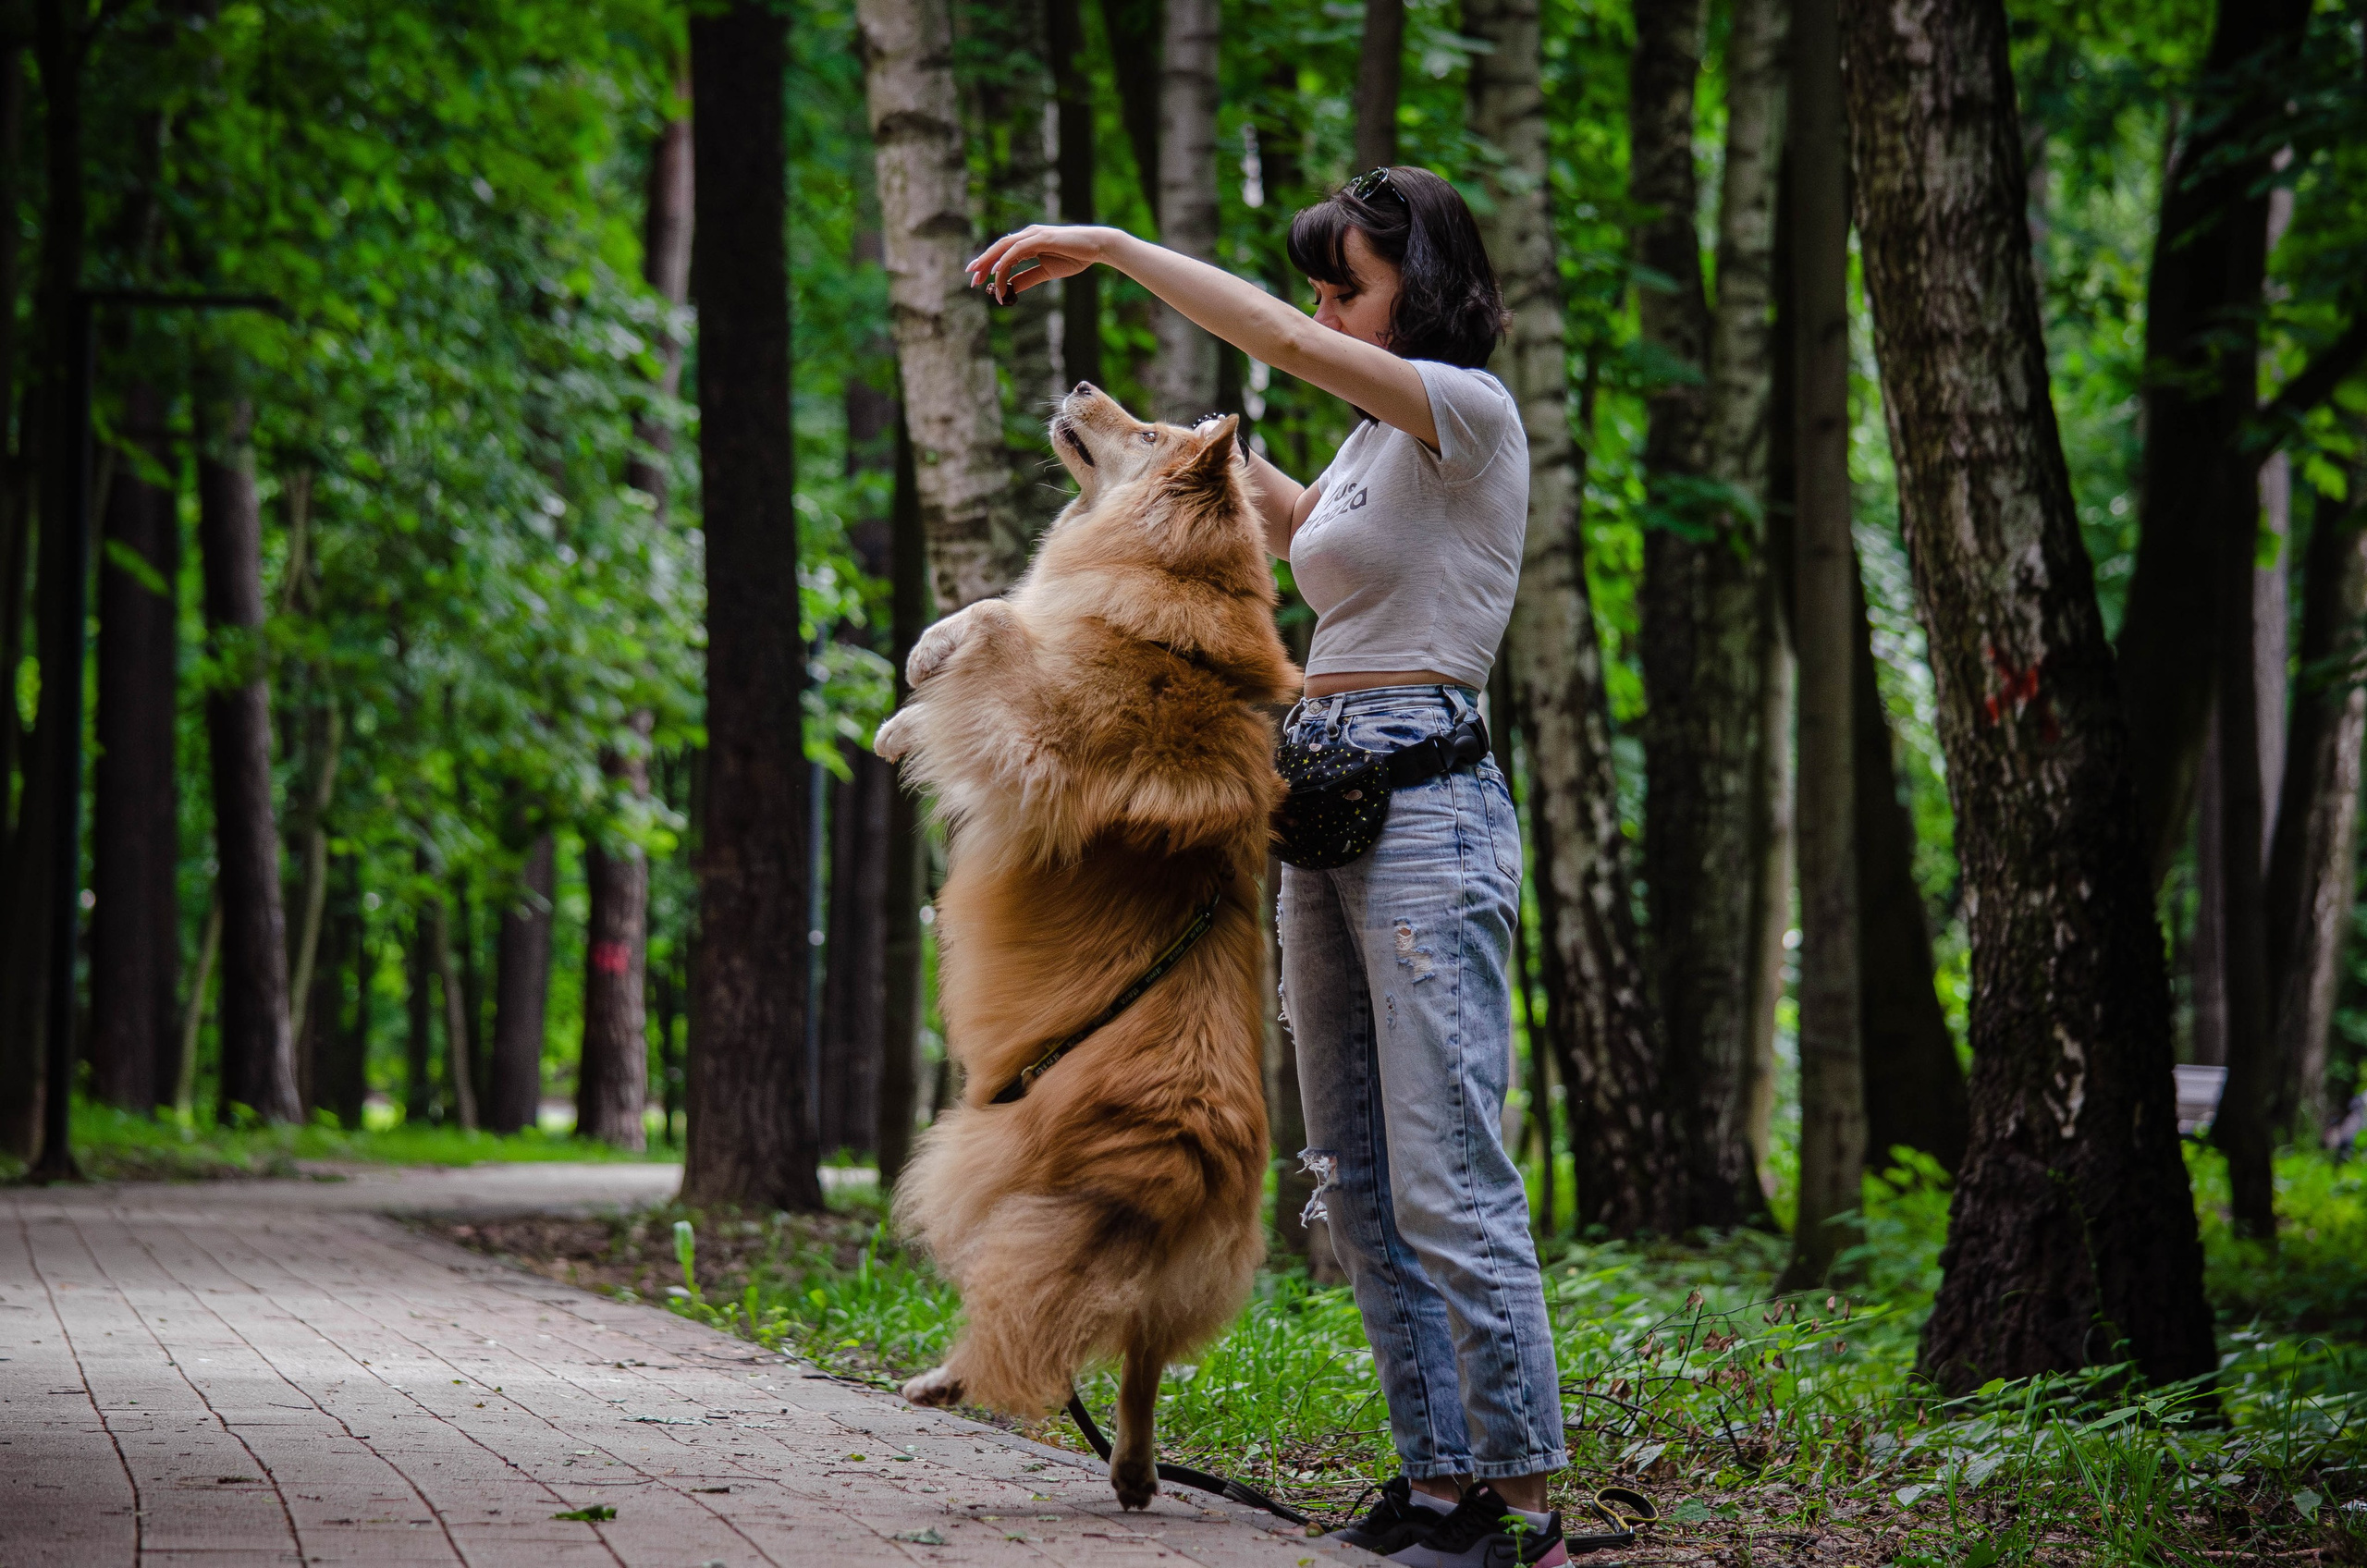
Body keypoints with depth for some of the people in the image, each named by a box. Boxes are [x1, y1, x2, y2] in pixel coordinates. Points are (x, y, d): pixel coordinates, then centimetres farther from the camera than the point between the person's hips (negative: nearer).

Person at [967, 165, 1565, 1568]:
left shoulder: (1471, 413, -8)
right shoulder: (1375, 446, 18)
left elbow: (1287, 343, -22)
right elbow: (1304, 525, 42)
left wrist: (1108, 246, -17)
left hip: (1424, 807, -10)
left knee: (1447, 1177, -13)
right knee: (1360, 1181, 8)